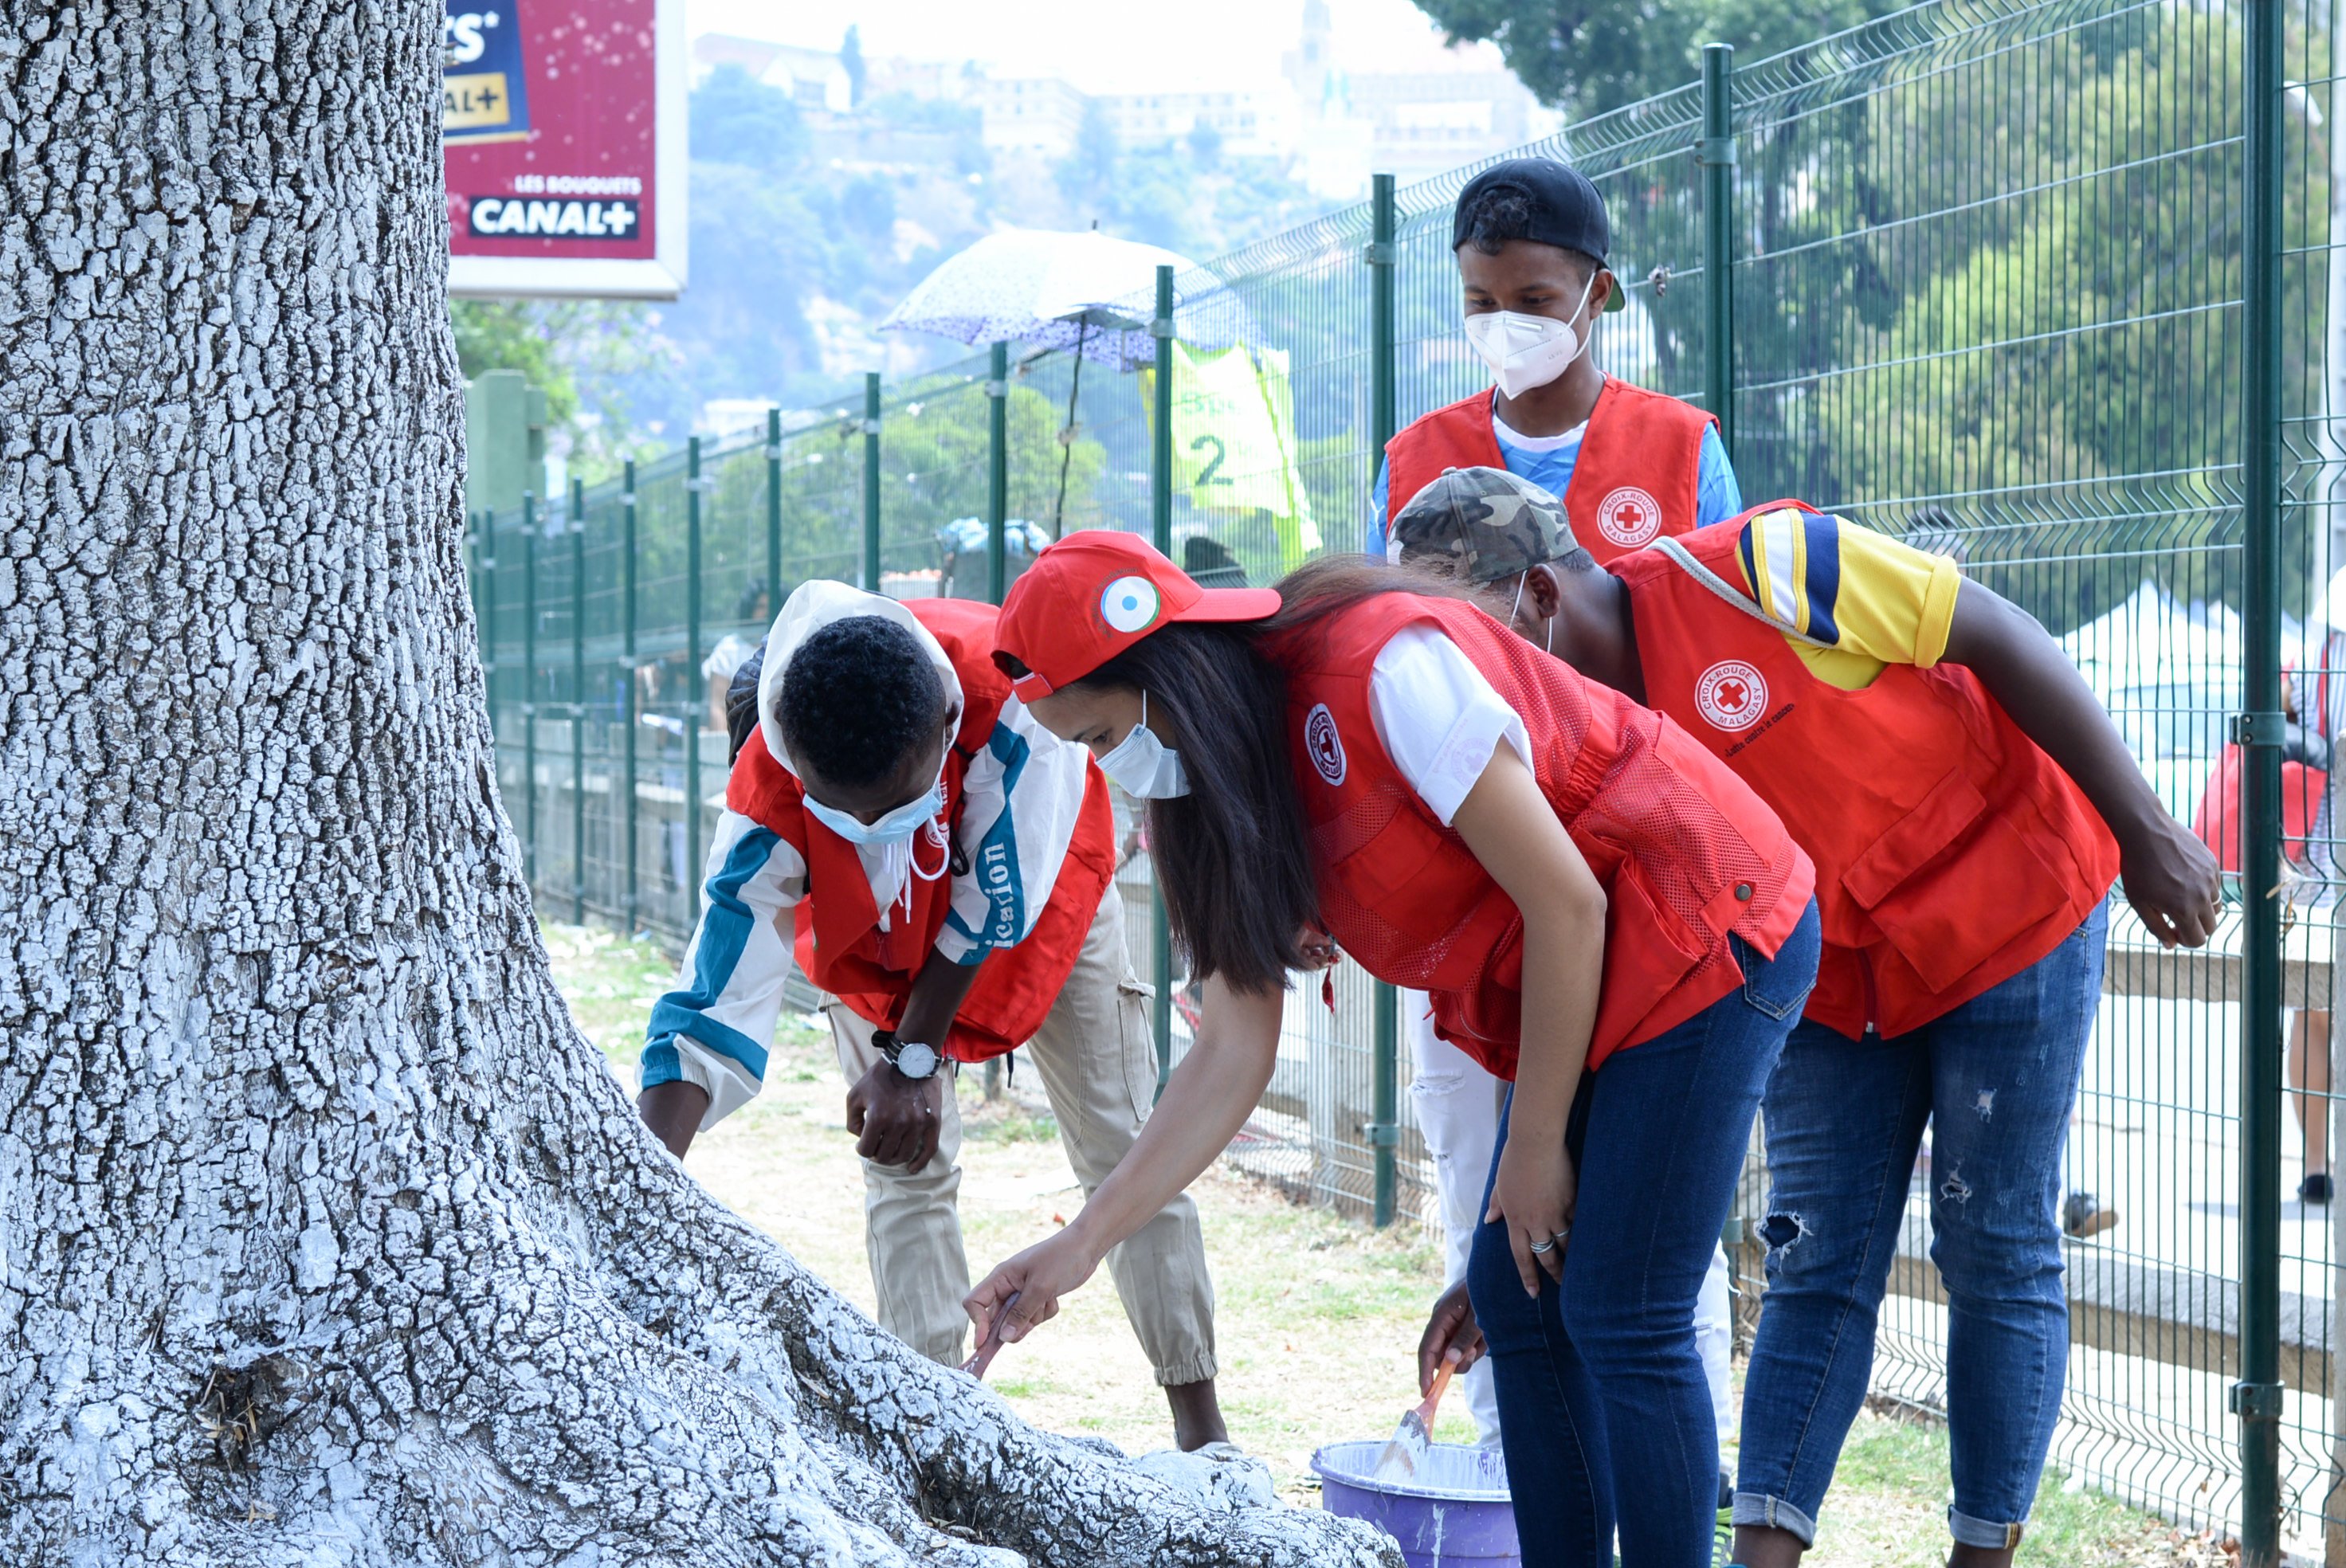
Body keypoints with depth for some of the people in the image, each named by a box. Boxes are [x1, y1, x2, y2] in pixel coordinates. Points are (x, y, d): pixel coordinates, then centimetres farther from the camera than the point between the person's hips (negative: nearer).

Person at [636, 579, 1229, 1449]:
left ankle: (1200, 1421, 8)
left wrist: (916, 1059, -26)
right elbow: (713, 1008, -39)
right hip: (871, 938, 1)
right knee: (904, 1168, -9)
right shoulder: (768, 801, -39)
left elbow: (994, 901, -32)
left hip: (1033, 899, -1)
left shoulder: (1011, 684, -45)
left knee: (1126, 1154, 1)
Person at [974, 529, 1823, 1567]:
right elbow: (1233, 1052, 3)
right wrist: (1083, 1242, -4)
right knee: (1516, 1299, 6)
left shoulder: (1383, 673, -24)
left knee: (1620, 1318, -11)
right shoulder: (1218, 790, 3)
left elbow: (1566, 903, -20)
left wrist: (1535, 1148, -11)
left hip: (1705, 929, -9)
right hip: (1584, 983, 9)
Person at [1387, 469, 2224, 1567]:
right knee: (1816, 1262, 0)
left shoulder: (1752, 572, -27)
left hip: (2010, 914, -5)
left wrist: (2143, 829, -16)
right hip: (1826, 973, 5)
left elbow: (2002, 638, -19)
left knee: (1996, 1256, 0)